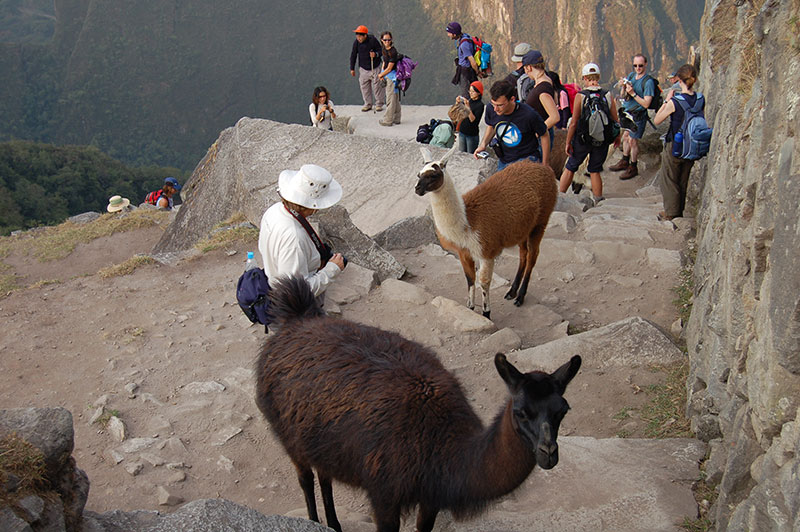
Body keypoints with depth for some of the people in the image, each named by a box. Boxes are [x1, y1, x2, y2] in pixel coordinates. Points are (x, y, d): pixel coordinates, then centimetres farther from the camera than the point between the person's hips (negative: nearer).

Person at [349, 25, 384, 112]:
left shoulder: (373, 40, -17)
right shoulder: (356, 42, -9)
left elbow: (380, 51, -6)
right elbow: (353, 55, 3)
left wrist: (376, 54, -29)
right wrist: (352, 68, 7)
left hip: (375, 68, -3)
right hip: (363, 69, 3)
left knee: (377, 86, -1)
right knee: (364, 87, 6)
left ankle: (379, 104, 13)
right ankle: (368, 104, 21)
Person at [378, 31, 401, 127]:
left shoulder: (393, 51, -20)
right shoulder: (385, 50, 7)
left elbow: (389, 68, -19)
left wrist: (380, 75, -5)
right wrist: (382, 74, 4)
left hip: (392, 76, -9)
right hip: (387, 76, 9)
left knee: (390, 99, -3)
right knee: (395, 99, 15)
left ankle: (388, 120, 2)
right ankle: (396, 119, 23)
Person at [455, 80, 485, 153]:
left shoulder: (480, 105, -13)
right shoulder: (469, 101, 5)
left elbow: (472, 119, -22)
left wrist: (468, 106, -27)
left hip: (472, 135, -6)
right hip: (462, 132, 6)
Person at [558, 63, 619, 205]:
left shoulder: (580, 96, -12)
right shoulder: (608, 96, -3)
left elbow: (574, 123, -13)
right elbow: (615, 120, 1)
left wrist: (568, 142, -5)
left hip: (582, 139, -2)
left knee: (570, 168, 12)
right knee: (595, 171, 13)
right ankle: (598, 202, 14)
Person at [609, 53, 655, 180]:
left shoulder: (648, 82, -18)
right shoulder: (631, 75, 5)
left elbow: (646, 104, -22)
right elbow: (624, 95, 11)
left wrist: (633, 93, -27)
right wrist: (623, 87, -10)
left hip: (638, 115, -7)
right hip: (627, 113, 8)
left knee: (632, 140, -2)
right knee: (626, 137, 18)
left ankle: (633, 168, 10)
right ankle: (624, 162, 34)